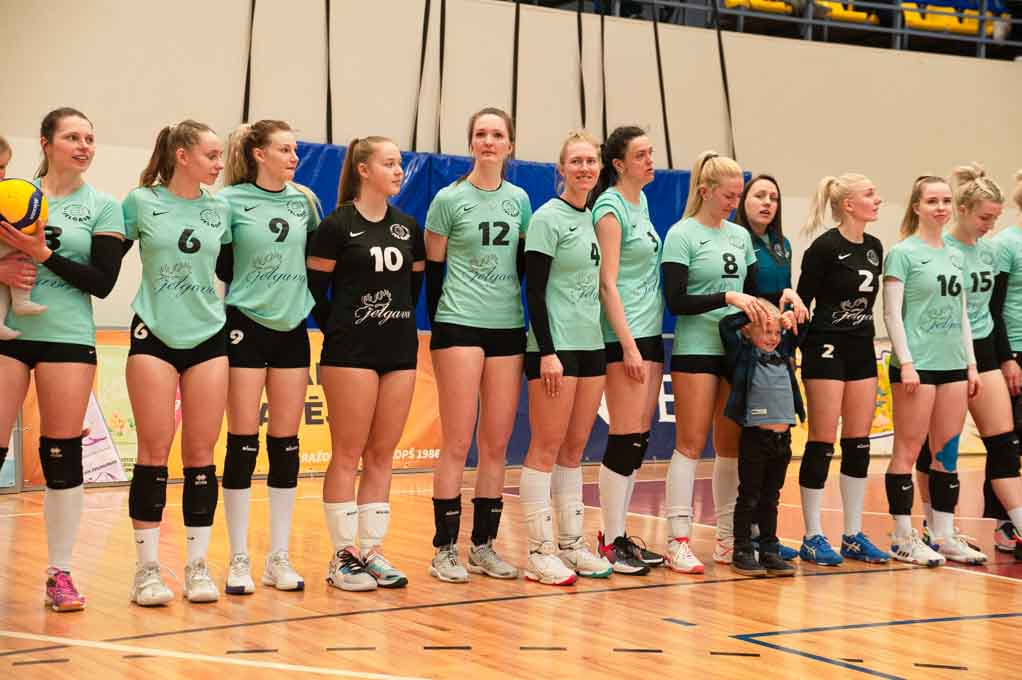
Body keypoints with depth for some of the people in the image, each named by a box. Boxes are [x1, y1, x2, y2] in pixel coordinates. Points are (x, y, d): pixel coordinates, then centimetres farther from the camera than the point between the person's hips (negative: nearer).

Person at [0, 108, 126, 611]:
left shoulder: (103, 207, 4)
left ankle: (60, 572, 10)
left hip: (68, 339, -1)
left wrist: (44, 254, -13)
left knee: (62, 456, 0)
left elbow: (103, 281, -4)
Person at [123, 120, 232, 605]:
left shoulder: (220, 210, 6)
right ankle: (147, 569, 3)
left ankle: (198, 566, 9)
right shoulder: (141, 203, -1)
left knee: (200, 454, 2)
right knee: (154, 452, -4)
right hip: (155, 336, -2)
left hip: (208, 338, 3)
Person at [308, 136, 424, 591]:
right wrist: (338, 330, -1)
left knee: (382, 455, 7)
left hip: (400, 352, 6)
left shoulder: (407, 227, 12)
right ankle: (342, 556, 3)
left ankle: (372, 552, 12)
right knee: (348, 454, -2)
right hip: (351, 354, -5)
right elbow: (315, 290, -5)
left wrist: (398, 324, 10)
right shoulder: (337, 225, -5)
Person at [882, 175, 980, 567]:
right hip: (917, 364, -6)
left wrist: (971, 364, 13)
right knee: (908, 451, -3)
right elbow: (892, 313, -8)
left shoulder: (955, 256, 15)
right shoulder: (903, 253, -4)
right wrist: (906, 363, -15)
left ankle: (943, 535, 13)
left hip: (954, 364, 6)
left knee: (948, 453, 7)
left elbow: (962, 315, 18)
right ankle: (903, 539, 2)